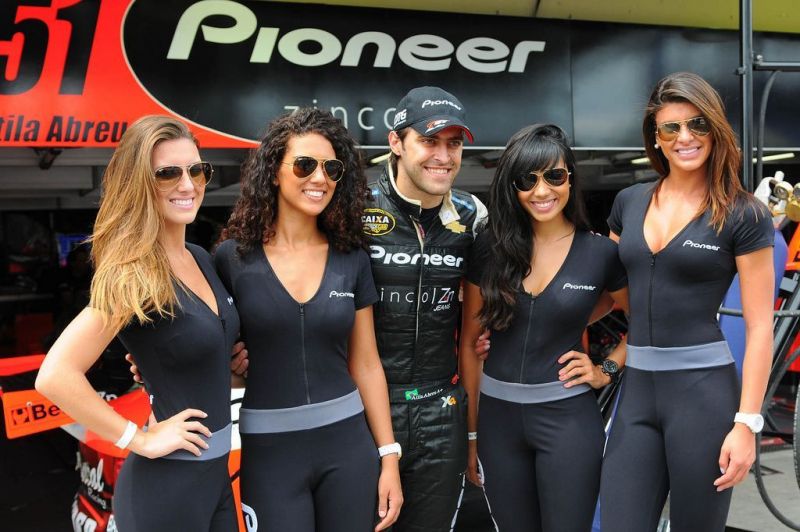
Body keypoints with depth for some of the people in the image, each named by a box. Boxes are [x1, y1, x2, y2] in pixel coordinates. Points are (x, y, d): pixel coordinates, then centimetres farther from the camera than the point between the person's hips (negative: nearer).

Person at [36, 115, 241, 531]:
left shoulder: (201, 259, 5)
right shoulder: (134, 275, -19)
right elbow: (54, 376, -28)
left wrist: (229, 361, 6)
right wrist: (139, 440, -20)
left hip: (215, 469, 8)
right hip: (167, 479, -8)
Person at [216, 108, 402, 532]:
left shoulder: (351, 259, 3)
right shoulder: (232, 257, -5)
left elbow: (365, 364, 6)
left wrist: (388, 456, 4)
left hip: (347, 444, 3)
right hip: (268, 451, -2)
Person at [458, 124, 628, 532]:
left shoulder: (601, 253, -4)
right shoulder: (490, 247, -1)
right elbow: (468, 342, 4)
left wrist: (607, 369, -3)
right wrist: (471, 430, 6)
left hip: (567, 418, -2)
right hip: (498, 416, 2)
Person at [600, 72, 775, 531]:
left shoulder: (743, 215, -5)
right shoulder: (629, 202, 9)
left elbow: (760, 327, -7)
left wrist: (747, 422, -12)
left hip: (704, 390, -4)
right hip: (635, 391, 4)